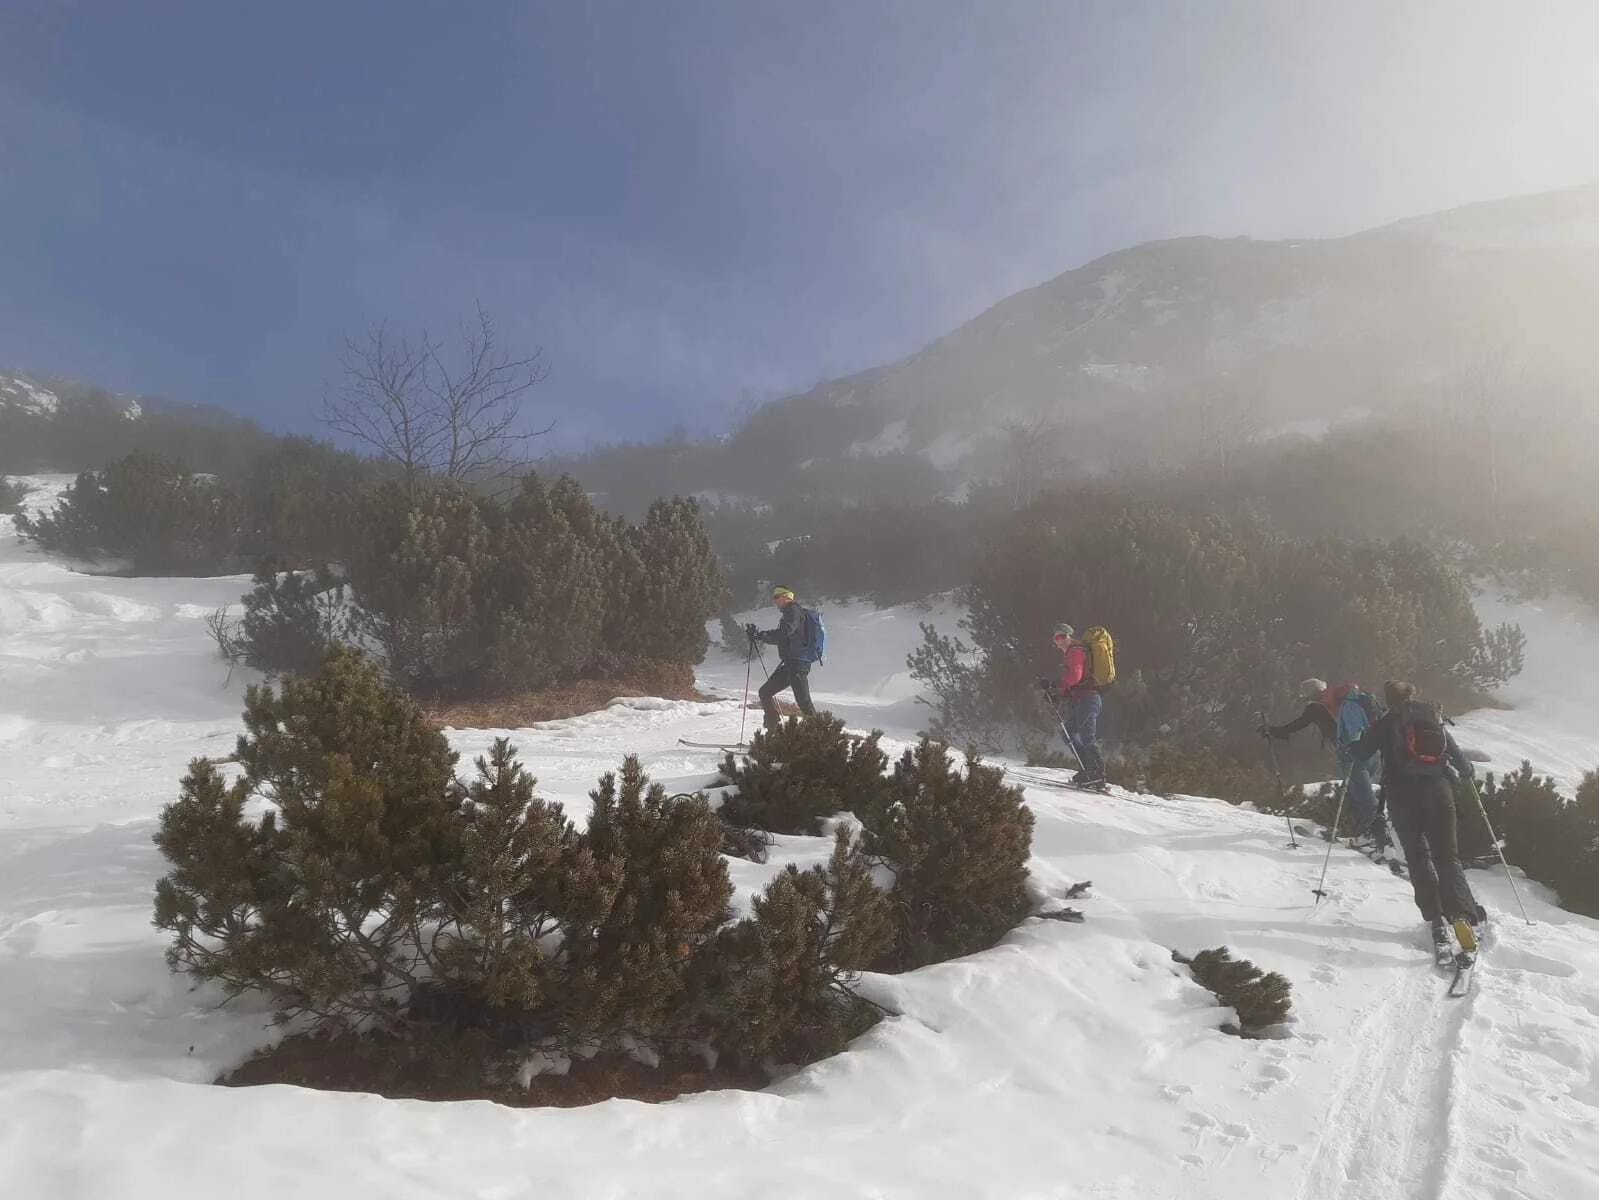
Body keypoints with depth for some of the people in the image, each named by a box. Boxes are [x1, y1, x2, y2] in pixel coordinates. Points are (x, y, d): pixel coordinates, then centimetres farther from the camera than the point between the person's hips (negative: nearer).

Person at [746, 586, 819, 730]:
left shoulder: (793, 610, -6)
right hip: (788, 663, 10)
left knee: (803, 701, -15)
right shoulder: (788, 613, 23)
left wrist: (760, 634, -20)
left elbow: (785, 632, -22)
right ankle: (775, 728, 12)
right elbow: (779, 639, 29)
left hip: (797, 663, -10)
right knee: (765, 692, 10)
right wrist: (757, 635, 20)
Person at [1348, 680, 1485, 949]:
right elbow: (1455, 751, 14)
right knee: (1448, 857, 5)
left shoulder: (1385, 722, 4)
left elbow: (1361, 753, 4)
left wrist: (1352, 747, 28)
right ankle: (1463, 915, -14)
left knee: (1418, 857, 5)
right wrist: (1468, 771, 35)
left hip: (1402, 793, -2)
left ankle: (1436, 919, -7)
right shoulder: (1433, 717, 11)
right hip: (1438, 789, 2)